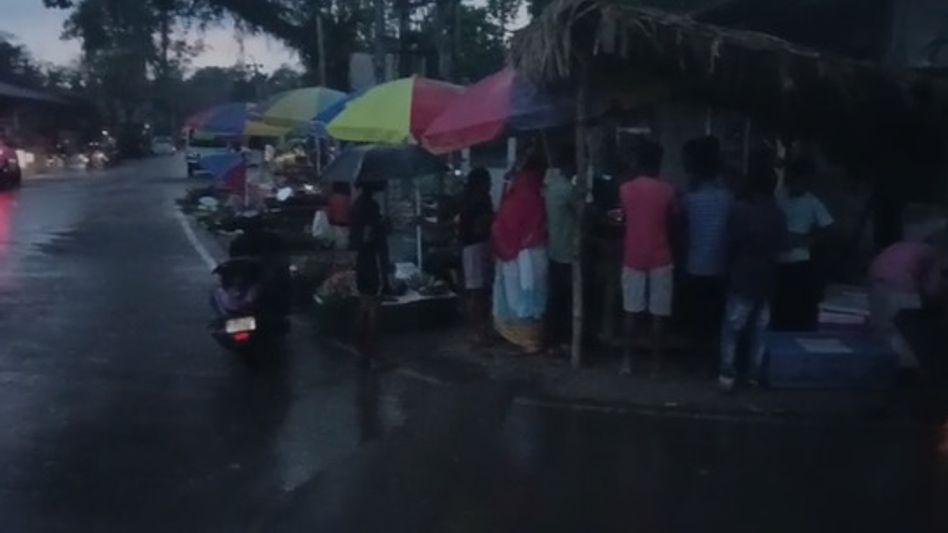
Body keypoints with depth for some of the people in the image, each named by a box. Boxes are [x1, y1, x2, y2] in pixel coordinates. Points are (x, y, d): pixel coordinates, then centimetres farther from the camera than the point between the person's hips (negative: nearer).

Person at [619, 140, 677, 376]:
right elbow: (671, 223, 5)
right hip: (660, 259, -1)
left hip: (633, 258, 2)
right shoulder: (667, 191, -7)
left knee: (631, 311, 10)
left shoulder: (625, 189, -3)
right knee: (658, 313, 6)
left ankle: (627, 359, 12)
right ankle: (656, 361, 11)